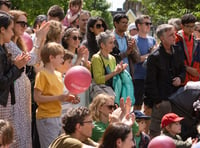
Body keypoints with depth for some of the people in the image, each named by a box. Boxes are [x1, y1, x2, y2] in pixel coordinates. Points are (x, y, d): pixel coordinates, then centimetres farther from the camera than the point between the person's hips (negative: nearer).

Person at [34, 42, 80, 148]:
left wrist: (67, 98, 4)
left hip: (57, 116, 8)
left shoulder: (58, 74, 14)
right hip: (46, 118, -8)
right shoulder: (42, 74, -10)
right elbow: (37, 97, -17)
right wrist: (58, 97, -20)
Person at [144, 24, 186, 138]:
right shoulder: (154, 57, -12)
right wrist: (157, 101, -12)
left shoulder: (177, 51, 8)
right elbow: (151, 82, -10)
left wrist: (180, 78, -1)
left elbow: (183, 69, 22)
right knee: (156, 130, -3)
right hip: (161, 99, -6)